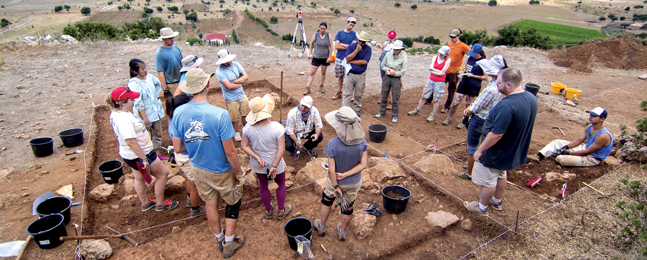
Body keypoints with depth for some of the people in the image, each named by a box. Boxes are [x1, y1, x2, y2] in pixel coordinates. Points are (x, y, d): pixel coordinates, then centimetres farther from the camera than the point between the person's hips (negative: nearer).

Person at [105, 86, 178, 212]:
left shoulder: (115, 113, 1)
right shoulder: (123, 119, -32)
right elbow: (131, 142, -34)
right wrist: (144, 159, -27)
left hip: (129, 155, 10)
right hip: (139, 155, -10)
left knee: (139, 178, 26)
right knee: (163, 174, 8)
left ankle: (145, 203, 46)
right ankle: (160, 204, 22)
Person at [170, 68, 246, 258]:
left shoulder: (178, 113, -16)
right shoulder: (219, 114, -31)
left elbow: (178, 148, -6)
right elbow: (230, 152, -25)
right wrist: (239, 173, -9)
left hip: (198, 169, 5)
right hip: (221, 171, -5)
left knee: (210, 204, 25)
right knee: (233, 203, 21)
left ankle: (219, 239, 48)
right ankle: (229, 244, 35)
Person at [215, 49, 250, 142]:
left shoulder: (236, 64, -3)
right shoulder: (219, 71, -20)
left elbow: (246, 77, -8)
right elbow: (229, 86, -27)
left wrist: (234, 81, -19)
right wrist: (240, 83, -12)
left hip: (242, 95, 5)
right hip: (231, 99, -5)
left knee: (245, 114, 16)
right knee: (234, 118, 11)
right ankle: (237, 132, 35)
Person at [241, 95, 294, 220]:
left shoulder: (248, 128, -20)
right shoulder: (277, 128, -28)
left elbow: (244, 146, -12)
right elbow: (281, 149, -25)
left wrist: (257, 158, -13)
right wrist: (274, 166, -18)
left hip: (258, 165, 3)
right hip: (275, 162, -3)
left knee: (263, 186, 25)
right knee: (281, 184, 24)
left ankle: (268, 211, 47)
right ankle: (281, 211, 40)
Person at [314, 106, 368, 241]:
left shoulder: (333, 144, -31)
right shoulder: (362, 142, -20)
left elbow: (331, 170, -24)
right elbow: (363, 164, -17)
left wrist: (336, 186, -11)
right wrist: (345, 174, -16)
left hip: (335, 181, -2)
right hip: (354, 182, 3)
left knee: (326, 202, 28)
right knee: (348, 208, 26)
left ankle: (321, 227, 51)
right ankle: (342, 232, 49)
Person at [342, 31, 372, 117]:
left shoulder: (368, 49, -3)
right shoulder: (351, 46, -1)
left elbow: (364, 62, -14)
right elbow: (348, 59, -13)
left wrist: (351, 61, -10)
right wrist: (357, 50, -21)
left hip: (360, 75, 0)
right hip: (350, 74, 0)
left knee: (358, 95, 12)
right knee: (347, 94, 0)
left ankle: (357, 109, 29)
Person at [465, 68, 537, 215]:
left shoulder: (507, 105, -36)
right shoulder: (531, 98, -6)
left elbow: (496, 134, -33)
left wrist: (480, 150, -20)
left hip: (496, 152, -9)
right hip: (513, 150, 9)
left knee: (487, 181, 12)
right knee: (501, 175, 29)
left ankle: (482, 207, 33)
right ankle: (497, 201, 49)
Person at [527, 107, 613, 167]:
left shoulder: (603, 136, -27)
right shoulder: (590, 128, 0)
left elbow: (588, 152, -24)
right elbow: (579, 140, 6)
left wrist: (568, 153, -21)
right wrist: (566, 147, -9)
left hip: (592, 158, -9)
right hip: (586, 148, 9)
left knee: (560, 159, -29)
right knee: (556, 142, 2)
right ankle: (539, 156, -10)